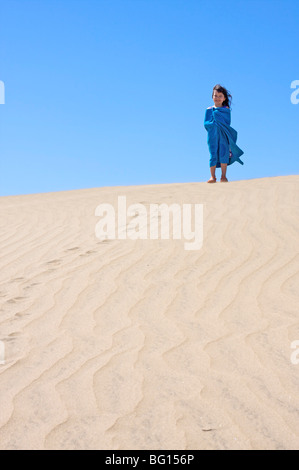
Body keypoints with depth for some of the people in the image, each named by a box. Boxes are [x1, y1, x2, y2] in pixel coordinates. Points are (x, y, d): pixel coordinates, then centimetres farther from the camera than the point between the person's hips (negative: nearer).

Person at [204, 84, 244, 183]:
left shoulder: (226, 110, 9)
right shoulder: (209, 110, 11)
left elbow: (227, 123, -1)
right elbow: (206, 123, 3)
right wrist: (214, 123, -9)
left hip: (224, 135, -1)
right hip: (212, 135, 1)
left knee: (223, 153, -9)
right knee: (213, 154, -5)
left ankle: (223, 176, -6)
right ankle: (213, 176, -3)